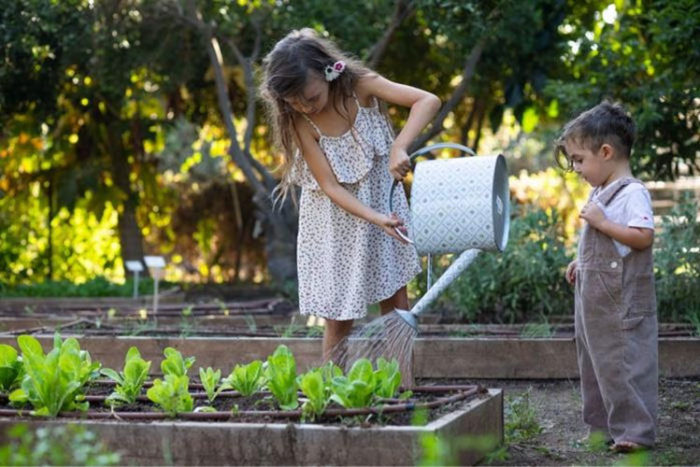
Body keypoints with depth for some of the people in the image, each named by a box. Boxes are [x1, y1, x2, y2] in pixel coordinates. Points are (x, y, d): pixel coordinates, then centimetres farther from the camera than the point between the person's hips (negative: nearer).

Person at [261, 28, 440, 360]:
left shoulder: (361, 86, -18)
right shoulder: (300, 122, -18)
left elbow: (429, 101, -27)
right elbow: (330, 186, -19)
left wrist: (399, 147, -41)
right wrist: (374, 218, -32)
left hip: (383, 201, 1)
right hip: (337, 221, -1)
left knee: (397, 310, 5)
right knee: (338, 319, 0)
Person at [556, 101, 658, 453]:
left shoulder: (632, 193, -15)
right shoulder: (600, 193, 15)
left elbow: (643, 236, -26)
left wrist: (602, 222, -25)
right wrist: (580, 261, 14)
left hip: (622, 302, -10)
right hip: (594, 300, 10)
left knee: (625, 363, -6)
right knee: (595, 361, 15)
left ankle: (635, 430, 1)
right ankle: (603, 427, 24)